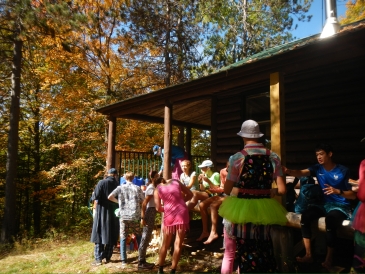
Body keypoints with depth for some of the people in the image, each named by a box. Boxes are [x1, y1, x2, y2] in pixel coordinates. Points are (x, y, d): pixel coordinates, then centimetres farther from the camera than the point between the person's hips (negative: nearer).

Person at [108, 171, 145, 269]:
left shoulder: (120, 187, 2)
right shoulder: (137, 188, 0)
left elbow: (110, 197, -6)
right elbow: (143, 201, 2)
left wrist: (119, 201, 10)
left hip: (123, 216, 0)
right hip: (135, 216, 0)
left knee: (123, 238, 8)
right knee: (139, 237, 15)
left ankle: (123, 261, 6)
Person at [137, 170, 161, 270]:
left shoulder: (153, 187, 13)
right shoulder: (151, 188, -16)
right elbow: (144, 203, -22)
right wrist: (143, 218, -24)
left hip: (151, 212, 10)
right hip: (149, 213, -10)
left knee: (146, 237, 14)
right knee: (145, 238, -4)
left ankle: (142, 261, 23)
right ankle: (141, 262, 4)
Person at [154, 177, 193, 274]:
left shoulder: (157, 189, 8)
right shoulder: (175, 182, 12)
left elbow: (158, 208, -1)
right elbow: (190, 194, 14)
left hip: (169, 215, 0)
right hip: (182, 213, 0)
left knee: (165, 244, 17)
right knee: (178, 245, 7)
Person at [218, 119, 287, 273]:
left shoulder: (237, 158, -12)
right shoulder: (274, 157, -2)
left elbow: (227, 190, -9)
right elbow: (282, 190, -2)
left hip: (239, 210, -3)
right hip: (263, 211, 3)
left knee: (230, 253, 17)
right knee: (264, 256, 22)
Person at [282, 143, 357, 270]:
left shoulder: (343, 171, -9)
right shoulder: (317, 168, 0)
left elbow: (353, 195, -8)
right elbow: (301, 173, -21)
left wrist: (338, 191, -28)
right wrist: (288, 171, -42)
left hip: (341, 206, -4)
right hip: (325, 204, 4)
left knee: (330, 221, -35)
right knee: (305, 215, -21)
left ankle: (329, 259, -16)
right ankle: (308, 255, -13)